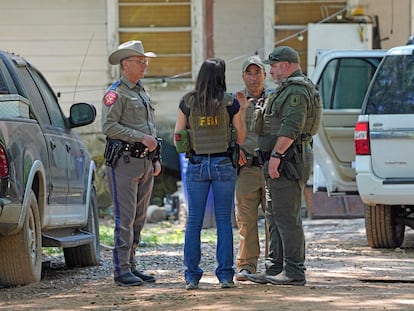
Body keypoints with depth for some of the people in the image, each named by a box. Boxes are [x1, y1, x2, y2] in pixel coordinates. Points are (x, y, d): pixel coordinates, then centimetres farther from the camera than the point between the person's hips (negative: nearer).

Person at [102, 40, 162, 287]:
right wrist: (141, 138, -18)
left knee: (140, 217, 9)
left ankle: (131, 265, 15)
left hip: (145, 162, 8)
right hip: (124, 161, -8)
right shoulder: (116, 93, -7)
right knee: (125, 217, -9)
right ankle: (122, 270, -8)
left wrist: (156, 157, 18)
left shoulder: (143, 93, 20)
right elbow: (109, 126, -17)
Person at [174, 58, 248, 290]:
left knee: (194, 221, 6)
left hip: (196, 164, 1)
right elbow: (241, 138, 2)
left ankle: (192, 277, 4)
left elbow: (177, 139, 2)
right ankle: (225, 275, 3)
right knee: (224, 221, 5)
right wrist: (243, 110, 11)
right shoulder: (230, 103, -4)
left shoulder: (187, 102, -1)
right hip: (224, 164, -1)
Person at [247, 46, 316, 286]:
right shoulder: (289, 90, 22)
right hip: (282, 164, 11)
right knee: (275, 216, 13)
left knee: (287, 217, -10)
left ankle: (294, 272, -8)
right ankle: (275, 269, 17)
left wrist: (276, 155, -26)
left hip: (288, 161, -11)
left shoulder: (296, 91, -14)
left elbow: (290, 128, -24)